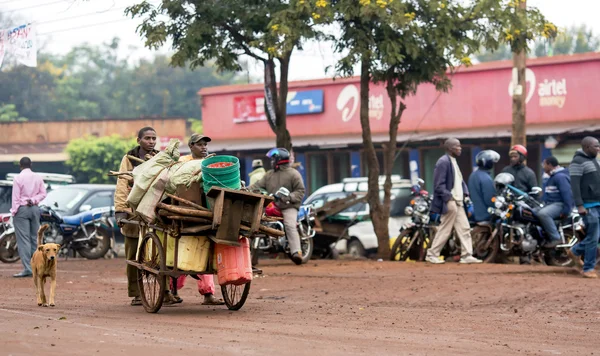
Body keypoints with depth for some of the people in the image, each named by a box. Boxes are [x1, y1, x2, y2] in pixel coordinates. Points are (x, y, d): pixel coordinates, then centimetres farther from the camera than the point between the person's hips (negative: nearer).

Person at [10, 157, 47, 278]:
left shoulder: (18, 178, -10)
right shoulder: (38, 177, 4)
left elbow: (16, 197, -10)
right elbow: (43, 193, 4)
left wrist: (14, 212, -4)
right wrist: (33, 200, -4)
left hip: (22, 209, -5)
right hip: (35, 209, 5)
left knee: (23, 239, -6)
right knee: (35, 238, 11)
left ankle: (27, 269, -12)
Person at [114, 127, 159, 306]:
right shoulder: (130, 159, 7)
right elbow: (122, 185, 0)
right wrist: (120, 210, -9)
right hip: (134, 213, -1)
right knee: (134, 256, 3)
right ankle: (136, 294, 10)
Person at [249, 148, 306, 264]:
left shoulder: (293, 174, 3)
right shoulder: (269, 175, 20)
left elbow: (300, 191, -2)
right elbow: (258, 185, 12)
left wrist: (289, 197, -19)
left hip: (288, 207, -6)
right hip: (272, 206, 6)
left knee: (290, 225, -28)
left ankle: (297, 253, -38)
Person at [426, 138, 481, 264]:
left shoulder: (453, 161, 15)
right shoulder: (443, 162, -14)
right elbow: (439, 185, -18)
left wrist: (465, 193, 7)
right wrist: (449, 198, -22)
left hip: (458, 202, 9)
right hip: (449, 202, -9)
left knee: (464, 228, 5)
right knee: (445, 229, -2)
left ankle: (466, 255, 5)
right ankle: (432, 254, 8)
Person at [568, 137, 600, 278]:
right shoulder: (578, 162, -11)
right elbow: (574, 184, -17)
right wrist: (579, 205, -22)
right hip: (589, 206, -8)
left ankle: (575, 251, 29)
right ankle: (588, 268, 2)